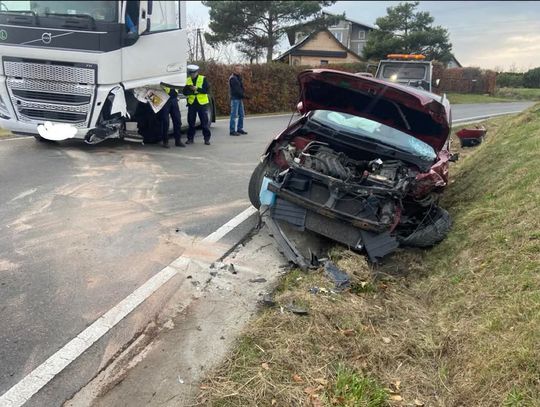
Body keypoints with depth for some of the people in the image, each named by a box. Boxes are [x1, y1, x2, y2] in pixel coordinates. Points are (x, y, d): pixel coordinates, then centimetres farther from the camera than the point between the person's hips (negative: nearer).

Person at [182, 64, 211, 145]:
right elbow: (184, 92, 5)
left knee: (205, 122, 0)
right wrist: (188, 88, -16)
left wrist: (197, 89, -19)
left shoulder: (203, 79, -1)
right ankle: (190, 138, 15)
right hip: (192, 104, 3)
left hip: (202, 103, -3)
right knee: (191, 122, 6)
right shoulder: (188, 80, 9)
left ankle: (207, 139, 8)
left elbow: (207, 90, -10)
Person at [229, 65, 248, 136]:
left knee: (241, 115, 11)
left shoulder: (238, 77, 17)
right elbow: (236, 89, -19)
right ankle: (232, 131, -3)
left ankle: (240, 129, 19)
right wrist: (243, 95, -17)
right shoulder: (233, 78, -12)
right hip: (235, 99, -9)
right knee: (234, 115, -7)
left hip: (239, 98, 9)